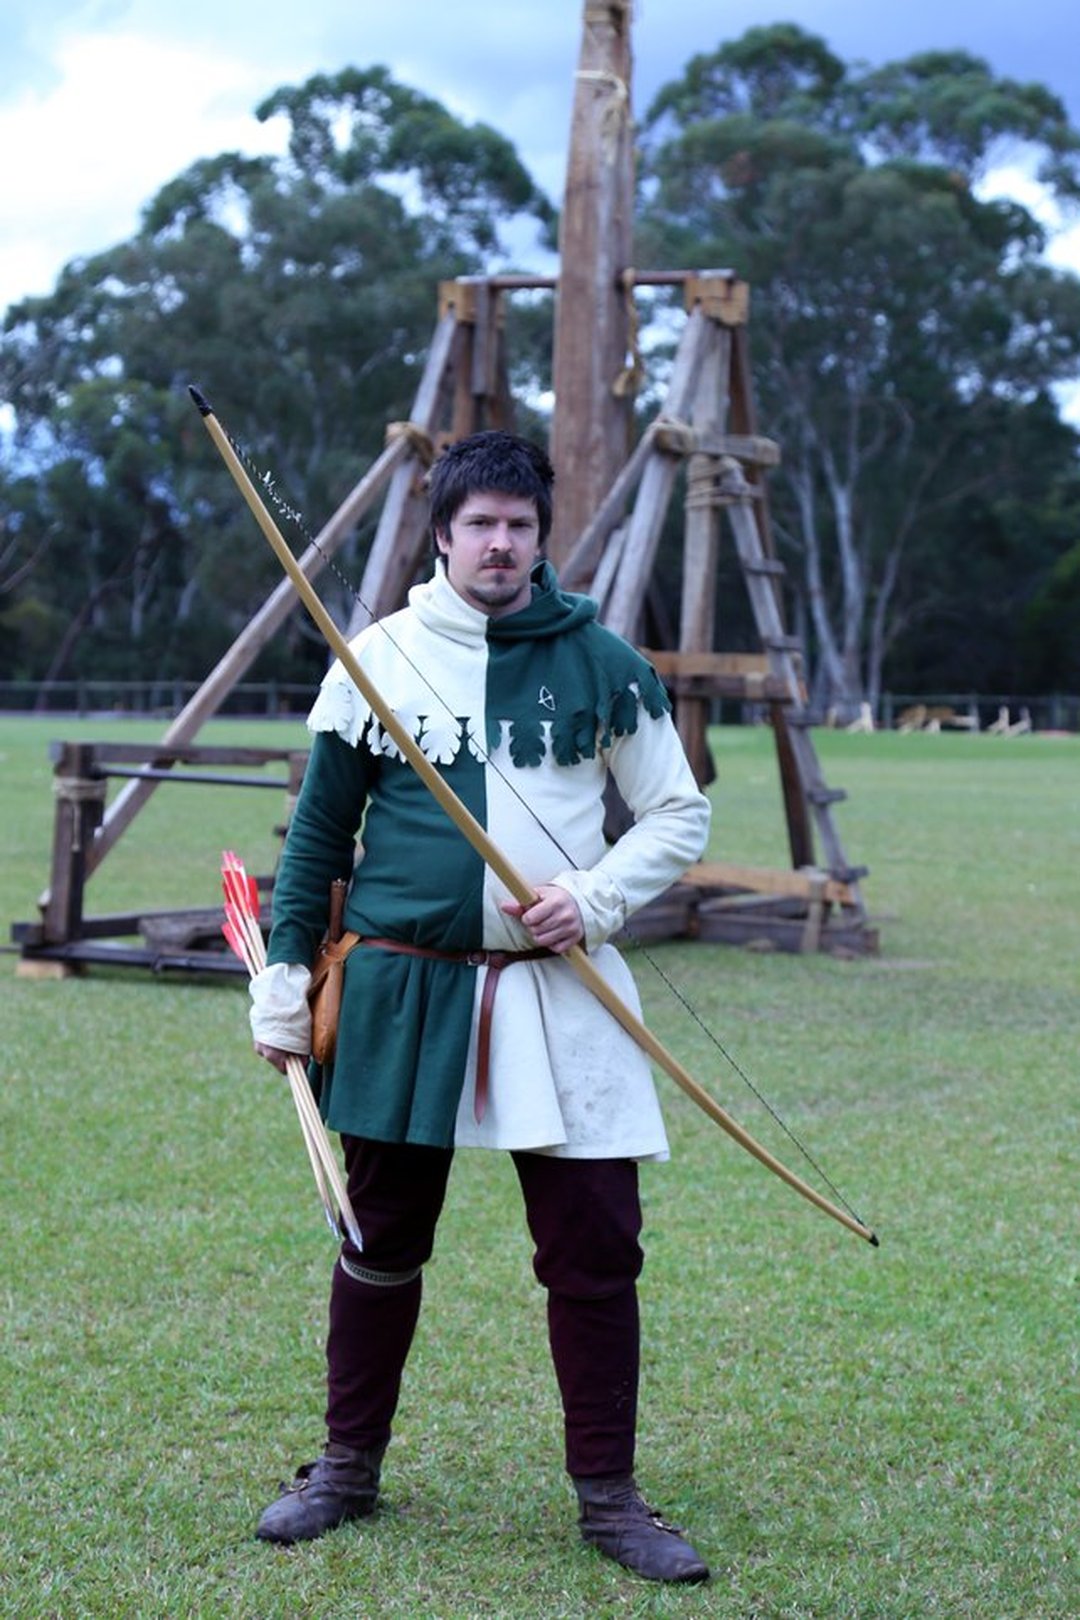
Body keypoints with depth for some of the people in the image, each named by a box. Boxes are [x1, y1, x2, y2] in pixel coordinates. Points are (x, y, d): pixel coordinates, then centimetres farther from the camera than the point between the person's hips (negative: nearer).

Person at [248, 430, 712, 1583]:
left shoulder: (599, 662, 2)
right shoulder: (379, 657, 2)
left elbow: (679, 816, 7)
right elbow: (319, 833, 8)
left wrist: (594, 897, -9)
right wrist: (283, 981, 5)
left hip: (558, 994, 0)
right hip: (401, 989, 0)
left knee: (595, 1250, 0)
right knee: (381, 1242, 11)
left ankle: (608, 1497, 14)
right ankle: (347, 1469, 28)